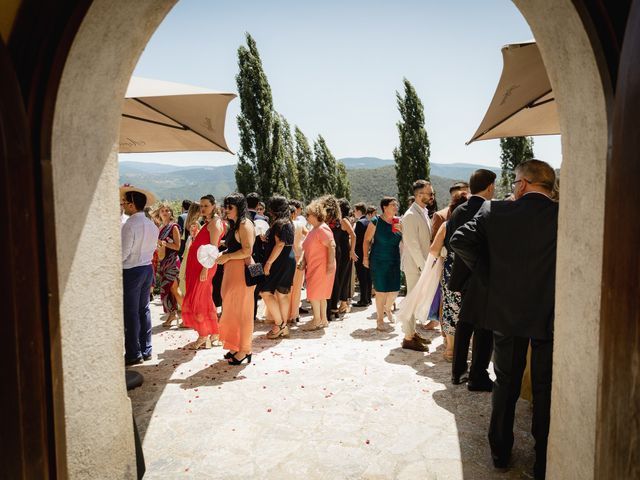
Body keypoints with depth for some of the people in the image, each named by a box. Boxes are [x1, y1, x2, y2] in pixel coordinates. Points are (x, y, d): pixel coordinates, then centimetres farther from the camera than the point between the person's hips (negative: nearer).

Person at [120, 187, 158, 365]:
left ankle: (133, 354, 7)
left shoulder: (130, 225, -17)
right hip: (148, 268, 8)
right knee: (144, 309, 14)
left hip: (131, 271, -8)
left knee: (130, 312, 1)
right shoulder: (152, 225, 6)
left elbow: (123, 253, -18)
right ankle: (146, 350, 21)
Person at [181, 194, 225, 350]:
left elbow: (213, 247, -19)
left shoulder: (214, 223, -12)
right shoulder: (208, 222, 17)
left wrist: (205, 268, -24)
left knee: (196, 300, -4)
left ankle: (203, 337, 5)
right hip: (196, 265, 9)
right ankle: (213, 333, 23)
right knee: (204, 299, 13)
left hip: (204, 266, -9)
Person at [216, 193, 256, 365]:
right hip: (232, 271, 10)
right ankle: (235, 346, 25)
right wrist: (223, 254, 7)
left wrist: (227, 257, -12)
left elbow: (247, 251, -21)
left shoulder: (245, 225, -13)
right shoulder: (234, 225, 16)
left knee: (242, 310, -1)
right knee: (232, 309, 14)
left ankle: (245, 350, 10)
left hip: (242, 271, -10)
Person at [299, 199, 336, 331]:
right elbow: (308, 249, 20)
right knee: (320, 294, 14)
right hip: (313, 267, 10)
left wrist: (330, 264, -26)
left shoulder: (322, 229, -16)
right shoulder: (314, 229, 15)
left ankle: (317, 320, 7)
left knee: (314, 294, -4)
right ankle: (323, 320, 23)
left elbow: (332, 246, -23)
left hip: (321, 267, -10)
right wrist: (303, 261, 9)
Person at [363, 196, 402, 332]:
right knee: (381, 291, 0)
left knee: (395, 290, 6)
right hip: (379, 261, -4)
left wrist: (402, 230, -9)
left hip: (394, 261, 5)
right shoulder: (376, 222, -7)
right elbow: (367, 240, -3)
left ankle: (387, 308, 39)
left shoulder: (398, 222, 6)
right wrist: (366, 257, -6)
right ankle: (380, 320, 16)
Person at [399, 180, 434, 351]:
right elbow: (412, 244, -20)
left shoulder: (424, 213, 12)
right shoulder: (410, 216, -17)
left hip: (423, 264, 8)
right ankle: (408, 338, 8)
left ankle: (412, 332, 27)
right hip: (414, 265, -8)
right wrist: (423, 265, -19)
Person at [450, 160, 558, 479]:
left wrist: (488, 274, -3)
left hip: (505, 312, 1)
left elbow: (460, 241, -13)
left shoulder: (494, 211, -9)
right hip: (550, 315, -1)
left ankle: (500, 453, 31)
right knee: (545, 390, 14)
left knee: (505, 384, 18)